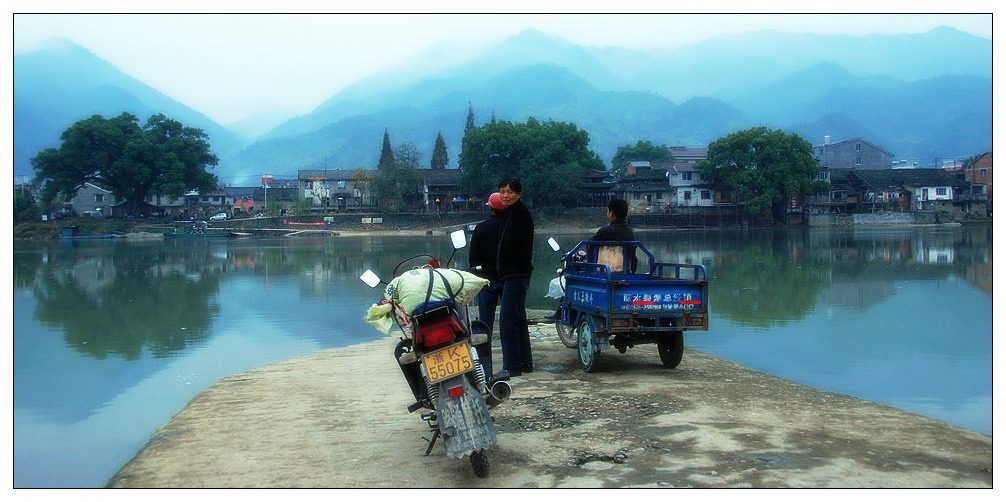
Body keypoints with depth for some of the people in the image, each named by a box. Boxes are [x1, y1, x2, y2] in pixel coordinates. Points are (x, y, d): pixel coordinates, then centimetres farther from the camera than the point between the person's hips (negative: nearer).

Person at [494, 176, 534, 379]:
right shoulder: (509, 214, 17)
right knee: (518, 318, 15)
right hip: (510, 274, 11)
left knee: (508, 319, -14)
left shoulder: (520, 213, -12)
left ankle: (511, 366, -14)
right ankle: (525, 362, 23)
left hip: (517, 275, -11)